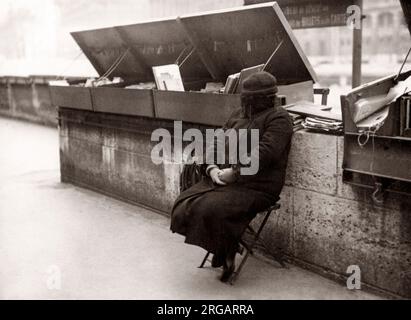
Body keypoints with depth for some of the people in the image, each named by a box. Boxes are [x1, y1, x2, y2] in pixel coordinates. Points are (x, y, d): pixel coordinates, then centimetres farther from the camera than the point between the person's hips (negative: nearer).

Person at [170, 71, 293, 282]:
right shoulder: (239, 115, 17)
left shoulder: (278, 119, -8)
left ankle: (226, 256, 1)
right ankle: (222, 252, 8)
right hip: (223, 180, 8)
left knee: (212, 210, -28)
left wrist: (234, 172, -25)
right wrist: (211, 168, -4)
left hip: (256, 187, -8)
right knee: (185, 206, -9)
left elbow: (264, 154, -22)